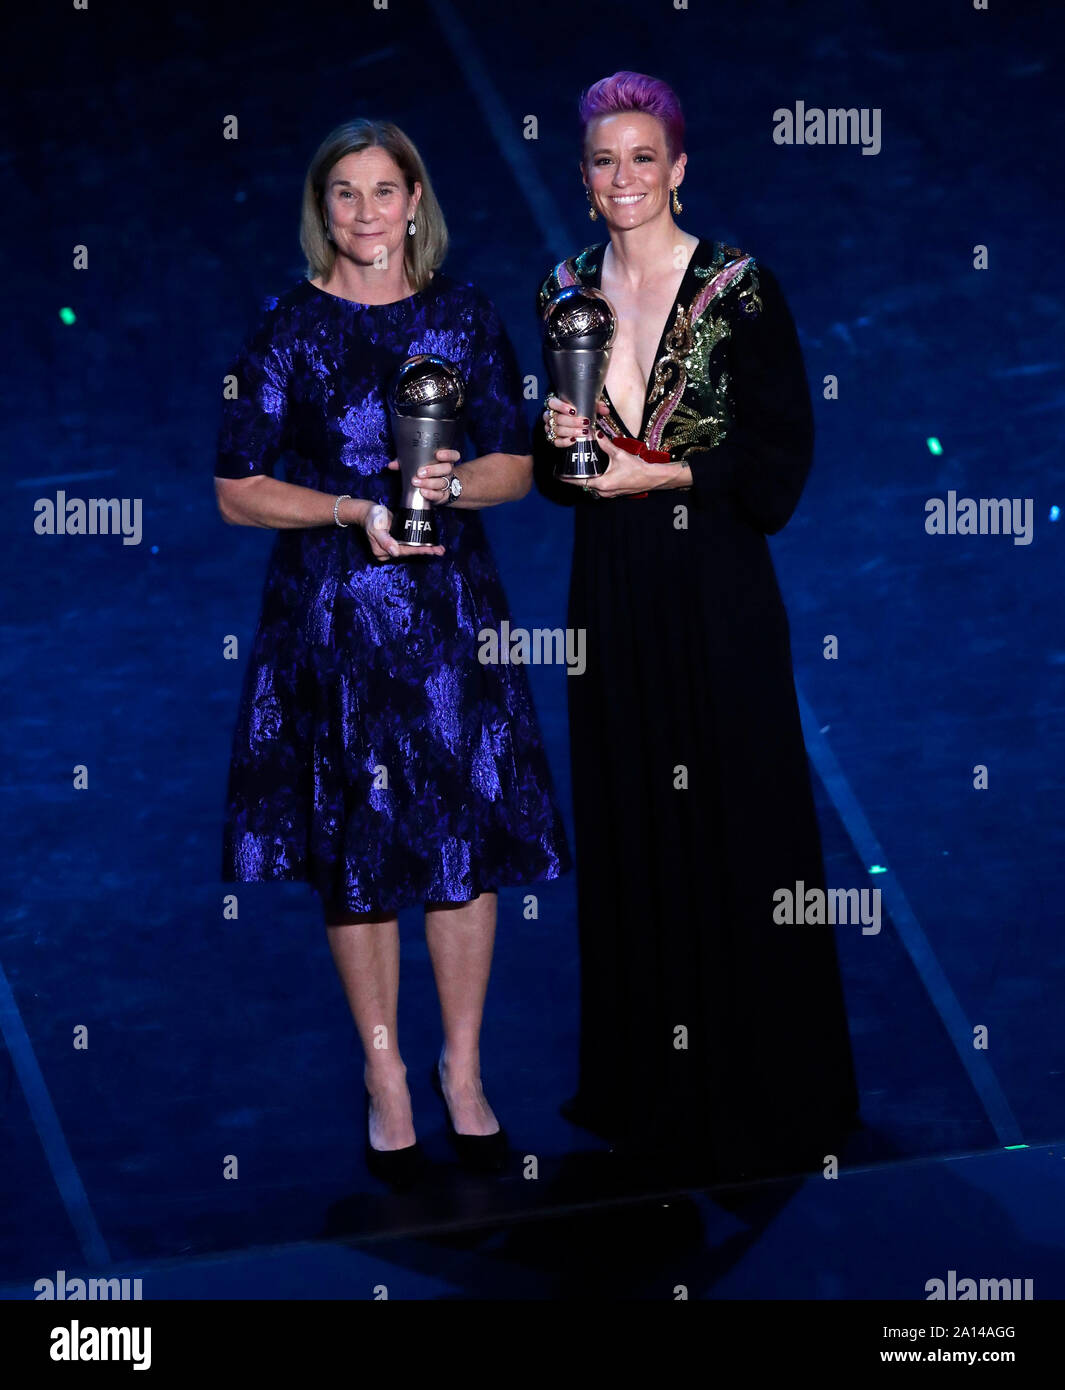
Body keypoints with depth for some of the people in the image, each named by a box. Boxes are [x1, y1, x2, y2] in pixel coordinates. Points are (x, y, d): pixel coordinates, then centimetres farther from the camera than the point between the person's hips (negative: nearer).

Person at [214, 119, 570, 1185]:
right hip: (332, 612, -2)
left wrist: (451, 484, -13)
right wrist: (353, 510, -15)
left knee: (469, 836, 4)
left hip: (452, 610, 2)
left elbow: (516, 467, 8)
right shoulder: (287, 327, -1)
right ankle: (384, 1073, 20)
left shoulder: (464, 315, 6)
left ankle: (463, 1065, 21)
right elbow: (238, 490, -1)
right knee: (356, 850, 4)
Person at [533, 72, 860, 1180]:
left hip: (714, 589, -5)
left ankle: (756, 1092, 13)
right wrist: (558, 442, -6)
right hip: (610, 590, 5)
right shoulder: (567, 290, 8)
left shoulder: (738, 286, -6)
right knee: (625, 827, 10)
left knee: (730, 826, 0)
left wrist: (664, 473, -14)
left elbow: (784, 452, -7)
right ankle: (646, 1079, 23)